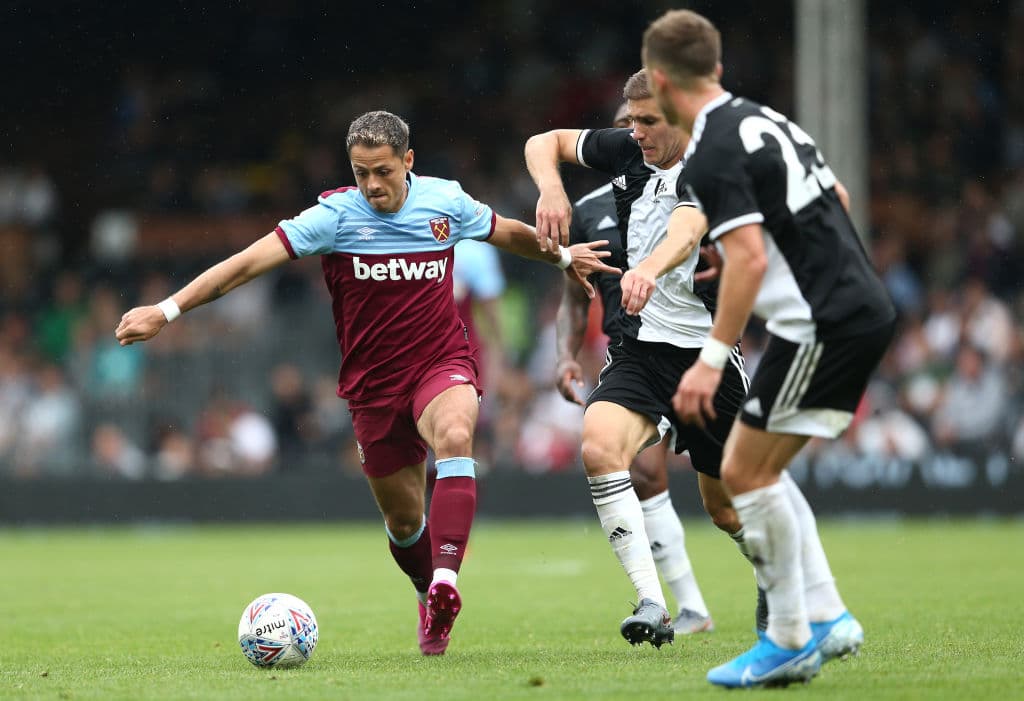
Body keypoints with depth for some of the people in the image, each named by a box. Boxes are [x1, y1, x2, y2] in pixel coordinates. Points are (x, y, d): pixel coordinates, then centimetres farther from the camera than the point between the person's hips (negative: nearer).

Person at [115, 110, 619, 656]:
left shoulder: (446, 201, -3)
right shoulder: (335, 216, -11)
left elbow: (509, 233, 19)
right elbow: (248, 262, -17)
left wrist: (563, 257, 34)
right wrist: (166, 310, -23)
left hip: (442, 363, 0)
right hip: (374, 383, 0)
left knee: (455, 436, -34)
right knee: (403, 518, 7)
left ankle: (446, 579, -44)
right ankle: (430, 600, 38)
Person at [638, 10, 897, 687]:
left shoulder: (714, 153, -14)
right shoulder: (765, 119, 14)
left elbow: (750, 256, -22)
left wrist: (713, 358, -21)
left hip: (821, 324, -9)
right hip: (867, 310, 9)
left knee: (746, 472, -2)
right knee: (762, 472, 16)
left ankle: (789, 640, 1)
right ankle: (827, 618, 14)